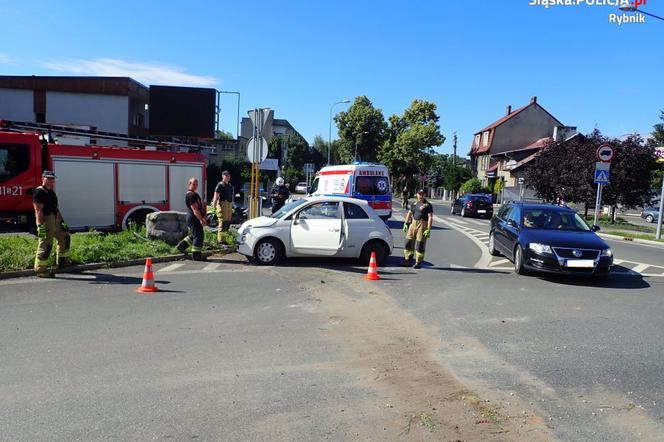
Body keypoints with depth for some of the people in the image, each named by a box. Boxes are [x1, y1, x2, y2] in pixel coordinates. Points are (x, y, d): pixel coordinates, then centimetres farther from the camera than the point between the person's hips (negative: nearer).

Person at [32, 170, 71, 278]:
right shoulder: (39, 192, -12)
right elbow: (38, 210, -19)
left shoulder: (51, 192, 18)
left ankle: (62, 261, 31)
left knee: (65, 237, 19)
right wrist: (41, 226, -25)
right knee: (45, 245, -9)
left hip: (55, 220, 10)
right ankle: (40, 269, -2)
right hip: (45, 220, -10)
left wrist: (62, 221, 22)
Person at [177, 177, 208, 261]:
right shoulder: (190, 195, -16)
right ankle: (196, 255, 0)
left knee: (195, 235, 20)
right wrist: (201, 220, -25)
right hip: (194, 219, -10)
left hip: (196, 218, 10)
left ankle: (182, 245, 28)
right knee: (198, 236, -6)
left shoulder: (195, 194, 17)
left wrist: (203, 217, 17)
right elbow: (195, 209, -23)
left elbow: (201, 206, 23)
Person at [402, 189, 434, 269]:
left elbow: (430, 217, -11)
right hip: (413, 224, 6)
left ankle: (418, 263, 8)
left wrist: (428, 229, -18)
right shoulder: (414, 204, 14)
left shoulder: (428, 205, -5)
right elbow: (409, 213, 22)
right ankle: (408, 261, 18)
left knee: (420, 245, -4)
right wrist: (406, 223, 14)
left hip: (422, 225, -6)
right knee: (408, 242, 6)